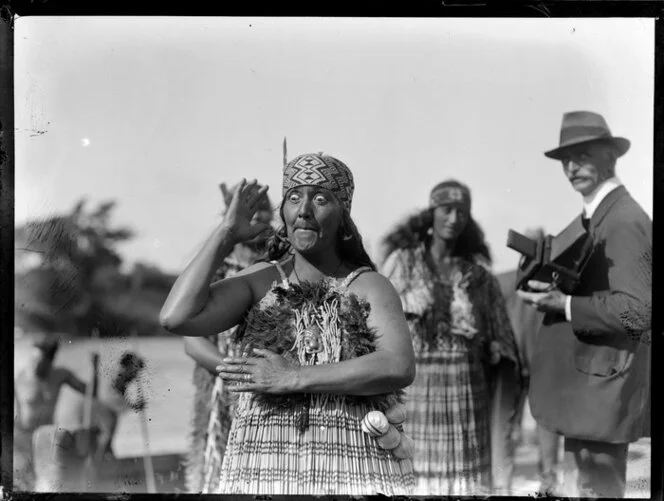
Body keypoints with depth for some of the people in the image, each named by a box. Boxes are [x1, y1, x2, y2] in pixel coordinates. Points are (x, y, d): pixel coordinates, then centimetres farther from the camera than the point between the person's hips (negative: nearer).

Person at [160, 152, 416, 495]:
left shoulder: (369, 286, 3)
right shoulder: (260, 281, 8)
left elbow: (400, 368, -14)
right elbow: (177, 318, -7)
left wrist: (294, 378, -15)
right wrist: (226, 234, -1)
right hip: (262, 472, 2)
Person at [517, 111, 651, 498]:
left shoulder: (625, 222, -17)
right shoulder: (593, 217, 13)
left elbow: (637, 310, -24)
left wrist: (564, 304, -23)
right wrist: (552, 289, 3)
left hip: (605, 387, -10)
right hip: (586, 382, 10)